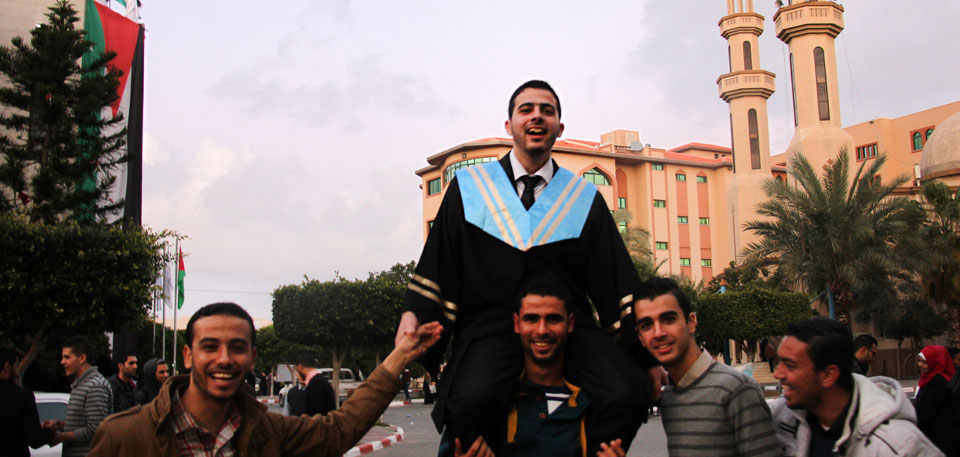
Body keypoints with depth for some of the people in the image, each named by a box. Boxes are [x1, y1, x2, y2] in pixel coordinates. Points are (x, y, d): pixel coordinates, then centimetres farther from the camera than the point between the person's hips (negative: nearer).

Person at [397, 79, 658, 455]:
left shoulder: (584, 198, 14)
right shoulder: (470, 187, 14)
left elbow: (617, 282, 11)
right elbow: (435, 262, 11)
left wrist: (646, 355, 4)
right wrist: (412, 315, -6)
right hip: (491, 322, -1)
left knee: (627, 396, -26)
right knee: (473, 399, -34)